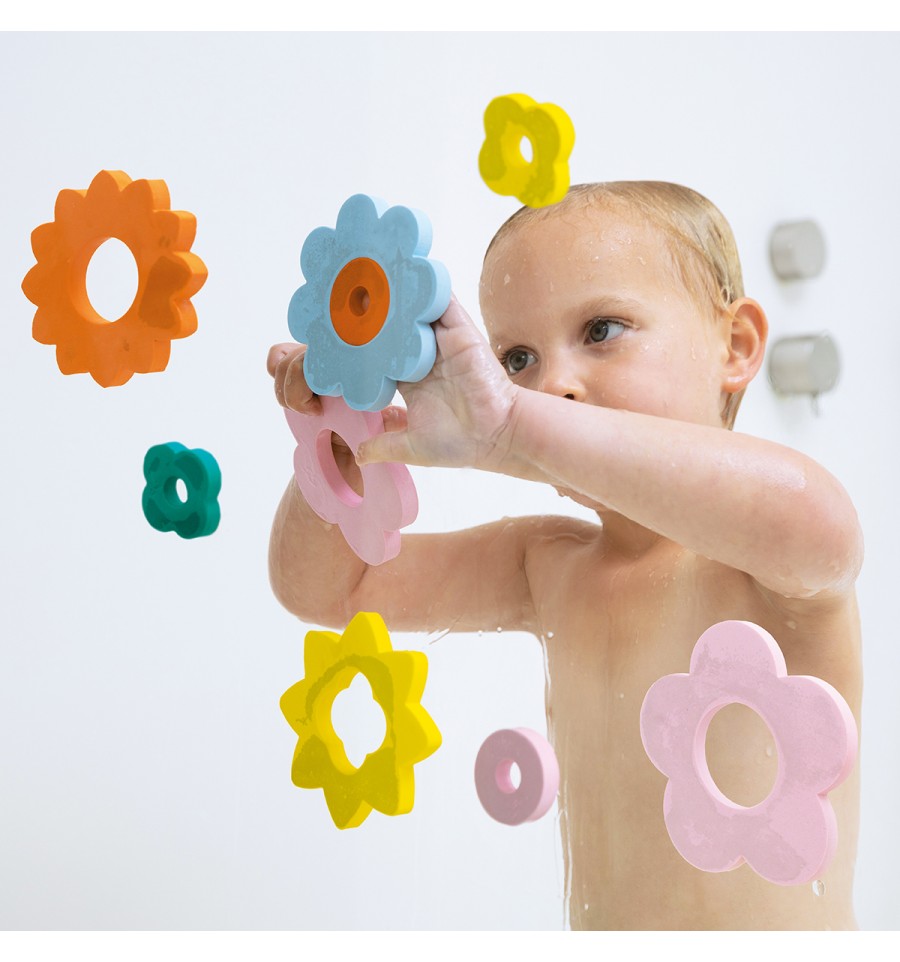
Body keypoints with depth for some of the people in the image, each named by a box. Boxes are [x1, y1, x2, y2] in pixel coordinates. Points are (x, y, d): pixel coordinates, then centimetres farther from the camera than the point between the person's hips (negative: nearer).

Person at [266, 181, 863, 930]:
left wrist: (507, 427, -36)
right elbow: (327, 588, 8)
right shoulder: (548, 565, 6)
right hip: (594, 924, 5)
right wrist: (339, 435, -10)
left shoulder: (761, 559, -13)